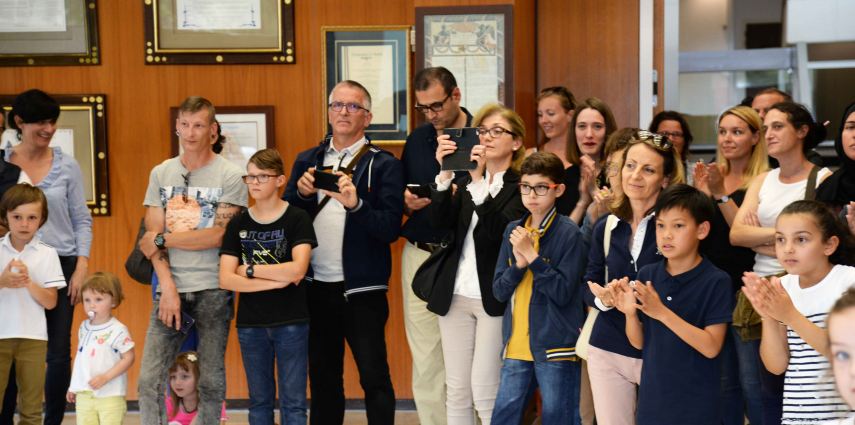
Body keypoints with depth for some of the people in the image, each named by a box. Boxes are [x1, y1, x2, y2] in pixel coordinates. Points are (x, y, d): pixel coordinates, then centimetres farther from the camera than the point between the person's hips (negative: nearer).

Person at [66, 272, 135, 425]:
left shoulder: (117, 330, -12)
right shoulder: (84, 328, 8)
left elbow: (128, 358, -13)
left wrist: (105, 377, -20)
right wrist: (73, 386, 19)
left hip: (110, 396, -6)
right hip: (84, 394, 6)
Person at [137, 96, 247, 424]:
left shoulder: (230, 176, -2)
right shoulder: (161, 173, 9)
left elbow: (219, 236, -9)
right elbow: (152, 235, 3)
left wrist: (162, 239, -4)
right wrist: (167, 286, -8)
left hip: (213, 289, -3)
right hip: (170, 288, 3)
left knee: (211, 380, 5)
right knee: (149, 379, -3)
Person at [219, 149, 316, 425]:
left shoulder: (297, 219, -4)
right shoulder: (238, 224, 4)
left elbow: (297, 269, -18)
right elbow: (226, 280, -6)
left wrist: (249, 270, -10)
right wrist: (277, 280, -14)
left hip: (291, 322, -3)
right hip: (250, 324, 3)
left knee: (293, 401, 1)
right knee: (259, 401, 11)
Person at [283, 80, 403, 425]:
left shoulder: (384, 165, -3)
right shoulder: (307, 161, 11)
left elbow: (390, 228, -12)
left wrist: (356, 204, -27)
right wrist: (301, 193, -10)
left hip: (361, 289, -4)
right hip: (315, 286, 4)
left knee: (373, 376, -1)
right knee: (322, 377, 14)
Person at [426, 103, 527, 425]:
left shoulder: (521, 186, -4)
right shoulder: (467, 181, 13)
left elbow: (500, 231, -19)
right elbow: (441, 222, -2)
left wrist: (478, 181, -22)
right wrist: (445, 172, -13)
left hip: (494, 298, -5)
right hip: (455, 294, 5)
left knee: (485, 392, -5)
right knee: (456, 391, 9)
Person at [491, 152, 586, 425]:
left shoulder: (568, 233, -8)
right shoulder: (514, 230, 8)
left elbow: (563, 292, -13)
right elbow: (499, 291, 6)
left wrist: (532, 255, -18)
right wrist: (519, 264, -13)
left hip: (555, 346, -5)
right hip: (517, 344, 5)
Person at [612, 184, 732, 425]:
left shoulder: (716, 281, -11)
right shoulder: (647, 275, 1)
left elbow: (711, 347, -16)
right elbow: (639, 343, 5)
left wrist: (661, 312, -23)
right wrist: (630, 313, -15)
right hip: (652, 397, 4)